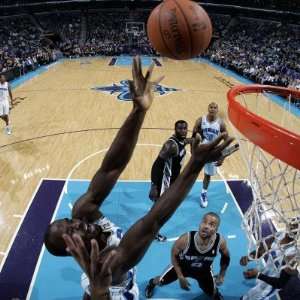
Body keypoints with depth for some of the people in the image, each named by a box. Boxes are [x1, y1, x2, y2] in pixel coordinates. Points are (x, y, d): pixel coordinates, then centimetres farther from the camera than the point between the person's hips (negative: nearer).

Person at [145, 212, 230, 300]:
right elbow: (174, 255, -18)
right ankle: (152, 283, 50)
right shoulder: (186, 239, -40)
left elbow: (226, 257, -8)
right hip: (182, 265, -1)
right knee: (161, 281, 13)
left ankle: (215, 291, 53)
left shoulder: (220, 241, -34)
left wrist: (221, 275, -4)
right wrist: (180, 277, -16)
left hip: (204, 270, 2)